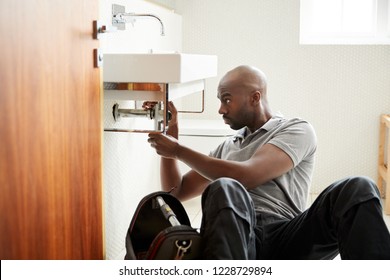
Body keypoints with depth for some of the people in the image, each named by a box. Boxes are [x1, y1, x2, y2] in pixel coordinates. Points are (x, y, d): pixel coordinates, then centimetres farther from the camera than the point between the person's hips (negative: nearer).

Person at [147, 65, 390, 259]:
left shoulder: (297, 130, 13)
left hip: (285, 238, -2)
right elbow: (176, 192, 32)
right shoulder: (226, 148, 31)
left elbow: (246, 176, -5)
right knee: (224, 189, -33)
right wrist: (171, 140, 21)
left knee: (358, 190, -28)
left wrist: (178, 150, 3)